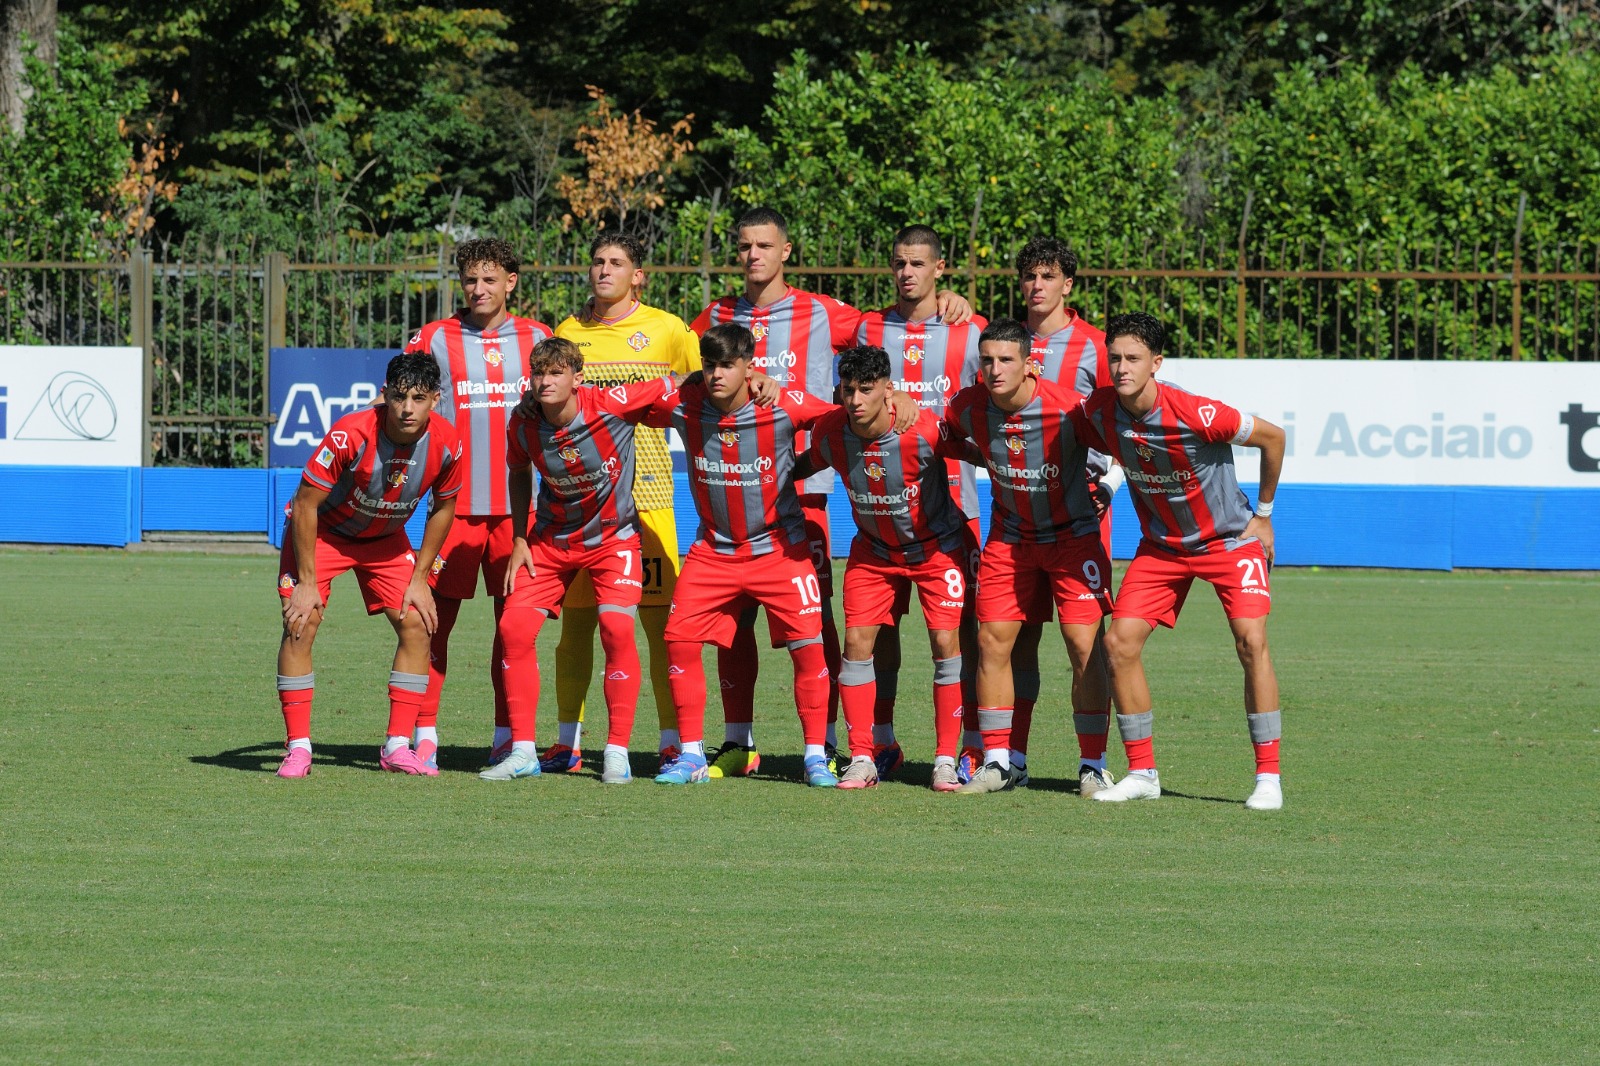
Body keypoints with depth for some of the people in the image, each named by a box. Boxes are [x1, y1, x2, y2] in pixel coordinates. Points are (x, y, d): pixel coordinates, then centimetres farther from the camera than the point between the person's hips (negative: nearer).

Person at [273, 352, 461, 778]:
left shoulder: (445, 445, -22)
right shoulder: (350, 434, -34)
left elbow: (443, 509, -2)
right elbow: (306, 505, -24)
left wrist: (419, 579, -3)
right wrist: (307, 581, -22)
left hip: (385, 537, 4)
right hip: (323, 530, -4)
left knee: (417, 625, -7)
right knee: (301, 623, -17)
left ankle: (398, 746, 1)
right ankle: (298, 748, -11)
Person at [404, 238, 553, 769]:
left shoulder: (536, 338, 9)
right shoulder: (435, 338, 3)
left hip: (518, 502, 2)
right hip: (456, 501, -2)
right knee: (438, 616, -2)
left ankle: (507, 738, 9)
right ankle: (425, 732, 3)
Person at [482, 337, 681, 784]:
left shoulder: (613, 404, -24)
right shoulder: (524, 420, -13)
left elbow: (675, 388, -12)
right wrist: (518, 539, 4)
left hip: (613, 537, -3)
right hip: (550, 540, 3)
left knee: (617, 630, -20)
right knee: (514, 627, -9)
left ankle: (617, 751, -8)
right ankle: (523, 752, 2)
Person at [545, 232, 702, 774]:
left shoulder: (667, 331, 3)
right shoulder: (568, 331, 11)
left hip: (644, 488, -3)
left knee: (660, 618, -6)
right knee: (575, 617, 4)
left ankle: (673, 742, -3)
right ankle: (567, 742, 11)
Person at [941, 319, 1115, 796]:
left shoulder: (1067, 409, -25)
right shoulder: (969, 407, -13)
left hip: (1073, 533, -4)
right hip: (1009, 537, 4)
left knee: (1084, 645, -9)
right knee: (992, 640, -1)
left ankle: (1093, 766, -1)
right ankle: (999, 762, 10)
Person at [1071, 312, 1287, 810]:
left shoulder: (1195, 414, -28)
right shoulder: (1099, 410, -15)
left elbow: (1272, 437, -14)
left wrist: (1262, 515, -6)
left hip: (1230, 539, -5)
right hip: (1161, 545, 5)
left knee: (1251, 641, -20)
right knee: (1120, 642, -7)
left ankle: (1269, 777, -13)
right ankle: (1142, 773, 5)